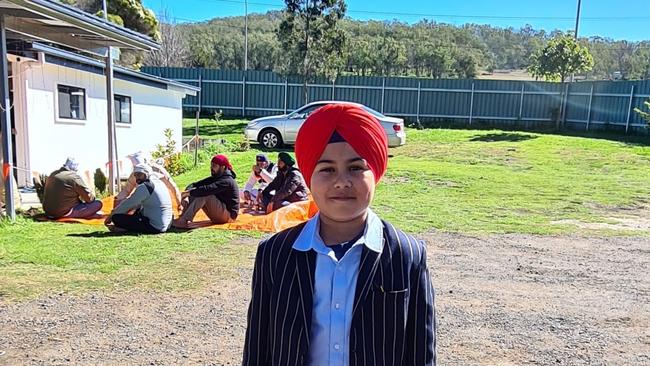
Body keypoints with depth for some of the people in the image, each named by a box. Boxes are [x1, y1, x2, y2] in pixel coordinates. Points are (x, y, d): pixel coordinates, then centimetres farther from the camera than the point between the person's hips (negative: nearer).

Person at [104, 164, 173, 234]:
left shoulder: (144, 187, -13)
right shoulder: (159, 183, 14)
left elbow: (127, 204, -7)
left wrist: (110, 215, 7)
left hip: (154, 227, -9)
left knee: (116, 217, -11)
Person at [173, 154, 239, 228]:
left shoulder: (227, 181, -18)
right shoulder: (214, 178, 10)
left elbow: (207, 189, -33)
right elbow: (195, 184, -2)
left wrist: (188, 193, -29)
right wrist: (186, 196, -20)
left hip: (228, 215, -9)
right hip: (217, 215, 9)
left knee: (204, 194, -27)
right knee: (194, 193, -3)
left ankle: (183, 221, -31)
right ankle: (184, 218, -21)